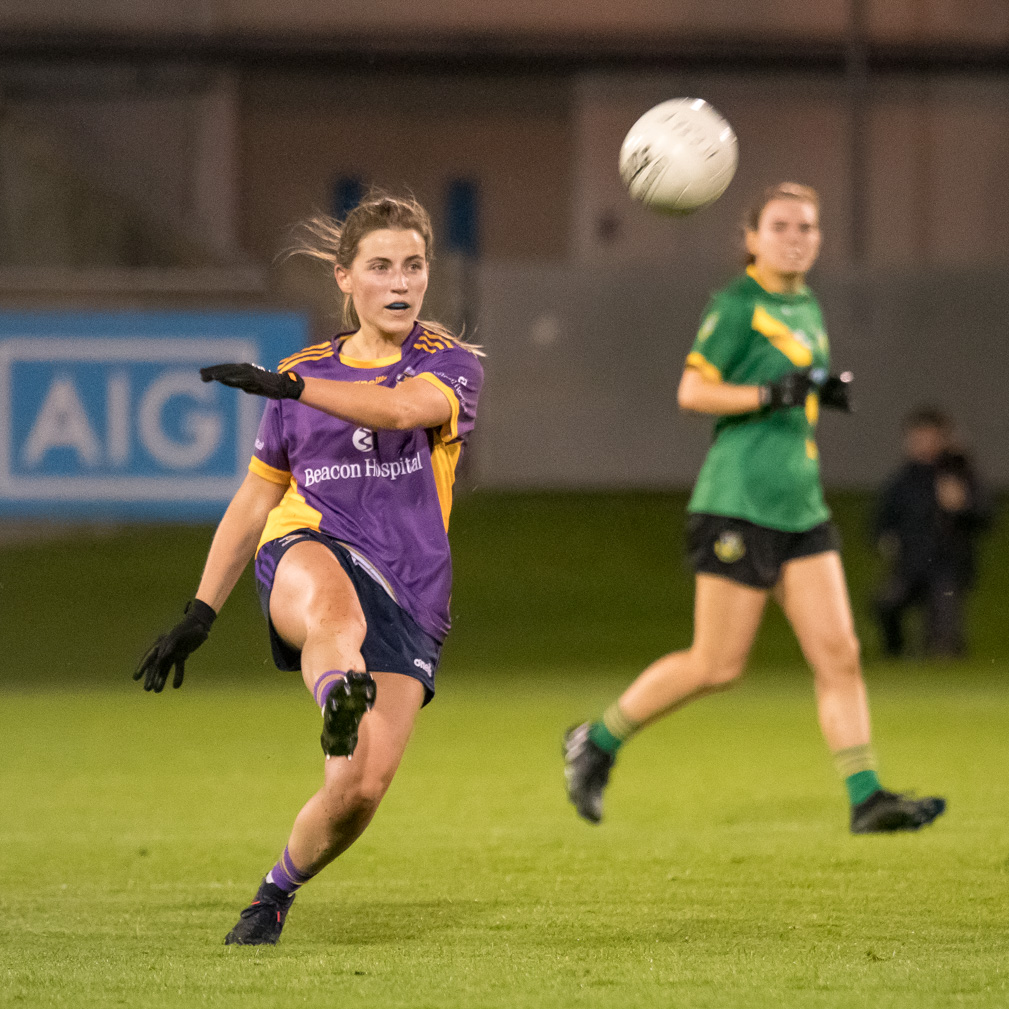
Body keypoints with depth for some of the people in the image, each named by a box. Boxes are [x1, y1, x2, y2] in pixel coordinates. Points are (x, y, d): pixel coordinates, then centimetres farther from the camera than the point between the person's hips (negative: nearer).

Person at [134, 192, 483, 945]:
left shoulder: (452, 365, 8)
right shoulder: (306, 377, 17)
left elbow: (403, 408, -17)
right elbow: (255, 501, 24)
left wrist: (290, 387, -28)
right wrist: (200, 613, 18)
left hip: (408, 599, 0)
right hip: (309, 552, 0)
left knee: (362, 786, -13)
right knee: (332, 601, -41)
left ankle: (278, 891, 17)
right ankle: (339, 694, -77)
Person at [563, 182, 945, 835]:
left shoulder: (807, 308, 16)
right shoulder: (738, 305, -8)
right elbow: (694, 391, -11)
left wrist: (827, 394, 6)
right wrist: (777, 393, -22)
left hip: (801, 506, 8)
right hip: (740, 504, -8)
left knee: (840, 655, -3)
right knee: (717, 666, -3)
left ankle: (867, 798, -5)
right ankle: (597, 742, 14)